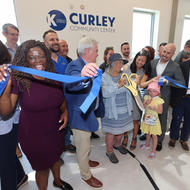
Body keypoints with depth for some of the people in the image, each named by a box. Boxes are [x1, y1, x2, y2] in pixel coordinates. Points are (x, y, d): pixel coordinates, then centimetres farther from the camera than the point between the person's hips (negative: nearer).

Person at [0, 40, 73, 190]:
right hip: (33, 136, -4)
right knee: (42, 167, 18)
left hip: (56, 131, 5)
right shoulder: (19, 80, -18)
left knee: (55, 158, 29)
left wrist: (65, 111, -10)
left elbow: (62, 99, 9)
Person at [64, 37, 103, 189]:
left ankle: (85, 161, 56)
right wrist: (82, 76, -67)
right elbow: (71, 83, -49)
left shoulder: (86, 65, 6)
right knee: (84, 147, 12)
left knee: (85, 144, 30)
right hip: (80, 115, -9)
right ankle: (86, 175, 36)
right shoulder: (75, 65, -24)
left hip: (86, 113, 9)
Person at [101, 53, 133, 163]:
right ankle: (109, 151, 32)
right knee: (111, 132, 8)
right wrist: (118, 86, -31)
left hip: (125, 109, 5)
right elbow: (105, 93, -23)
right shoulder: (104, 77, -10)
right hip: (111, 111, -5)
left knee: (122, 129, 20)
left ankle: (118, 144, 48)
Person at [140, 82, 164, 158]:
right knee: (147, 133, 23)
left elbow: (160, 111, -12)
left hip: (154, 120, -4)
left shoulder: (159, 100, -15)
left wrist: (154, 108, -28)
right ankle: (147, 145, 47)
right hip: (146, 119, 4)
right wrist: (146, 103, -20)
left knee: (154, 135, 8)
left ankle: (153, 151, 21)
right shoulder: (147, 97, -4)